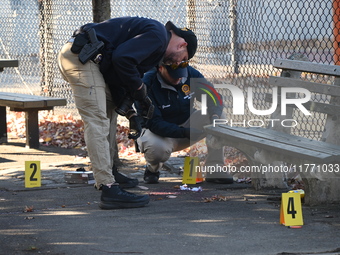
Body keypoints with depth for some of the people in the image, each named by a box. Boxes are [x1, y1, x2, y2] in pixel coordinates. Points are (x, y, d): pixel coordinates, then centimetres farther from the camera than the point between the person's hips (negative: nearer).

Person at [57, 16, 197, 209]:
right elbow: (122, 58, -20)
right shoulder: (158, 35, -7)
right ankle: (109, 190, -20)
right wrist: (139, 89, -6)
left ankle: (109, 171, 34)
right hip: (80, 56, -11)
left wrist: (130, 113, 20)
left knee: (110, 109, 25)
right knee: (97, 121, -15)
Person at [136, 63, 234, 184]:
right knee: (157, 149, -38)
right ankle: (152, 169, 1)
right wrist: (184, 132, -40)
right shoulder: (148, 84, -24)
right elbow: (153, 123, -27)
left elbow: (215, 96, -9)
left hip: (187, 125, 5)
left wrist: (215, 116, -33)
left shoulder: (190, 74, -12)